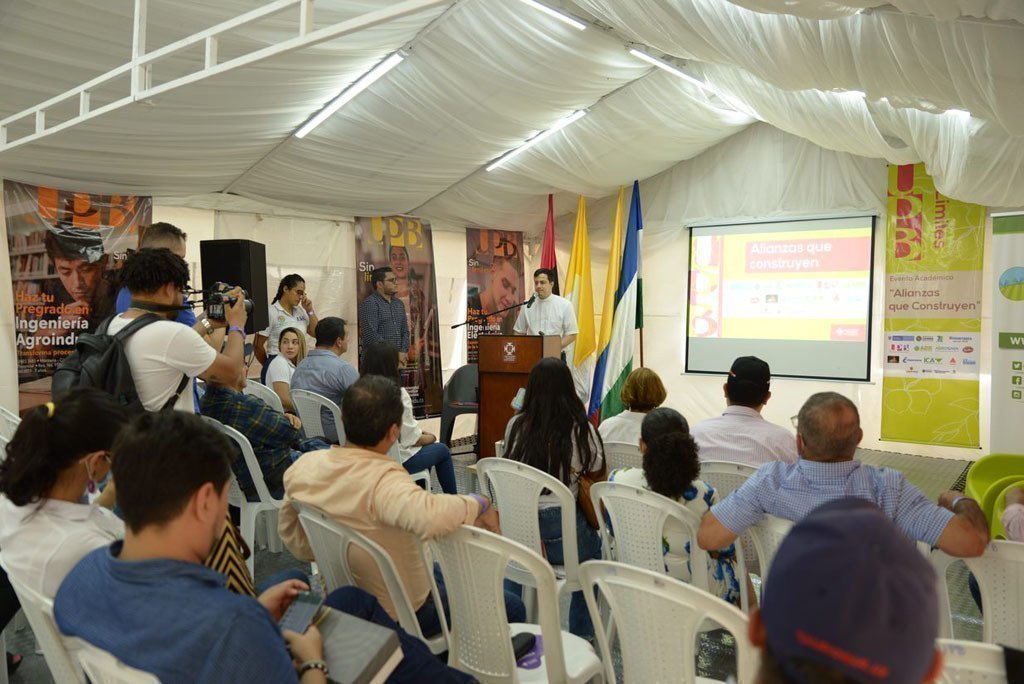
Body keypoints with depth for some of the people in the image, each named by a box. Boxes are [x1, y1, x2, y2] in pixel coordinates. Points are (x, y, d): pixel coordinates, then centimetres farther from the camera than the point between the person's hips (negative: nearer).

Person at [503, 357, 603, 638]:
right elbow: (597, 472, 3)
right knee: (594, 545, 30)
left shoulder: (515, 424, 0)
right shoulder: (580, 429, -10)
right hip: (559, 534, -3)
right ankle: (581, 634, 38)